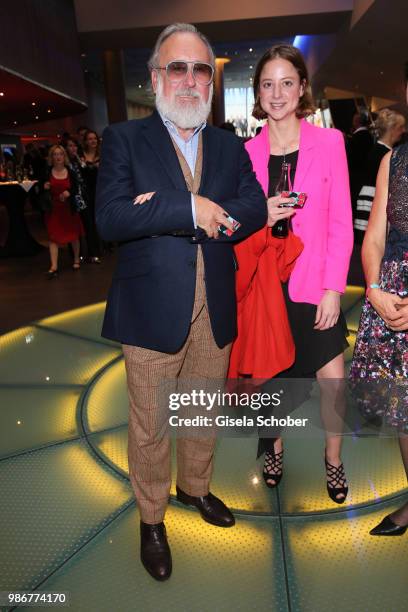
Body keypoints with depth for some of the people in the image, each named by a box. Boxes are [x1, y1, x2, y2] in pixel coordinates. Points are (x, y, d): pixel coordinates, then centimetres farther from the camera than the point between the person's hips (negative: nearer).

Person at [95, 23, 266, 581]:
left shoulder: (230, 146, 10)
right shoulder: (124, 139, 0)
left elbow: (255, 209, -5)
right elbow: (109, 218, -15)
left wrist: (164, 212, -17)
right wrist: (191, 208, -20)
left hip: (214, 310, 4)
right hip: (153, 310, -3)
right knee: (150, 424, 10)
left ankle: (196, 486, 46)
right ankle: (152, 518, 34)